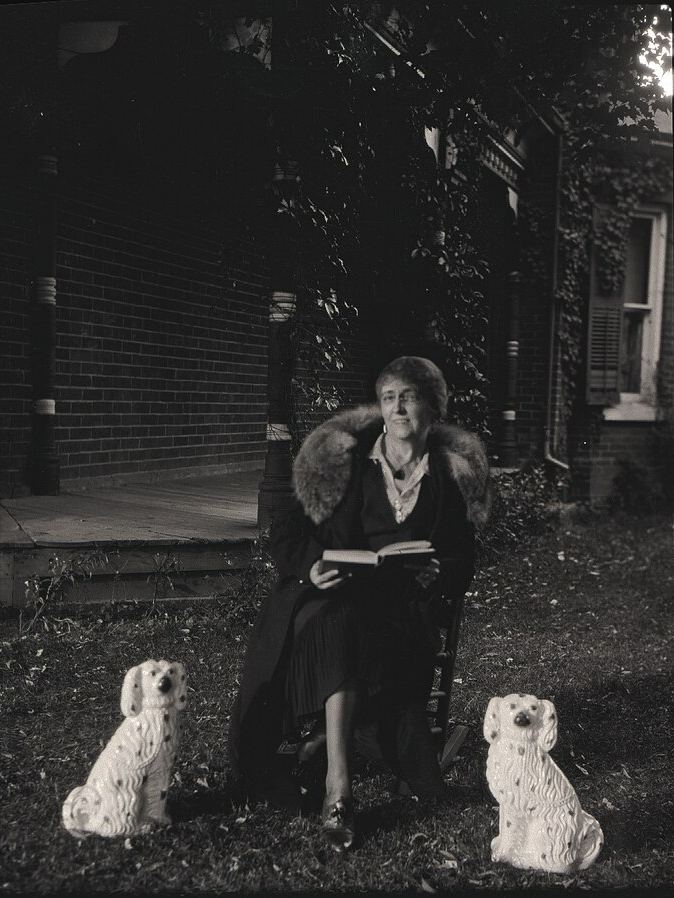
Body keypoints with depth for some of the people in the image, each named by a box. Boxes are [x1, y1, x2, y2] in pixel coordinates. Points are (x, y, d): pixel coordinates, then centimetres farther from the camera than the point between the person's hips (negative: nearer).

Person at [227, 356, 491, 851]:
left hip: (408, 598, 0)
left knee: (351, 626, -34)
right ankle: (339, 785, -31)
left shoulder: (452, 471, 7)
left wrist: (437, 574, -14)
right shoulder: (342, 457, 3)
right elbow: (288, 532, 4)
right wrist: (310, 568, -16)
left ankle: (326, 731, -14)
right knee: (337, 626, -34)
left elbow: (463, 558, 8)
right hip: (335, 591, 0)